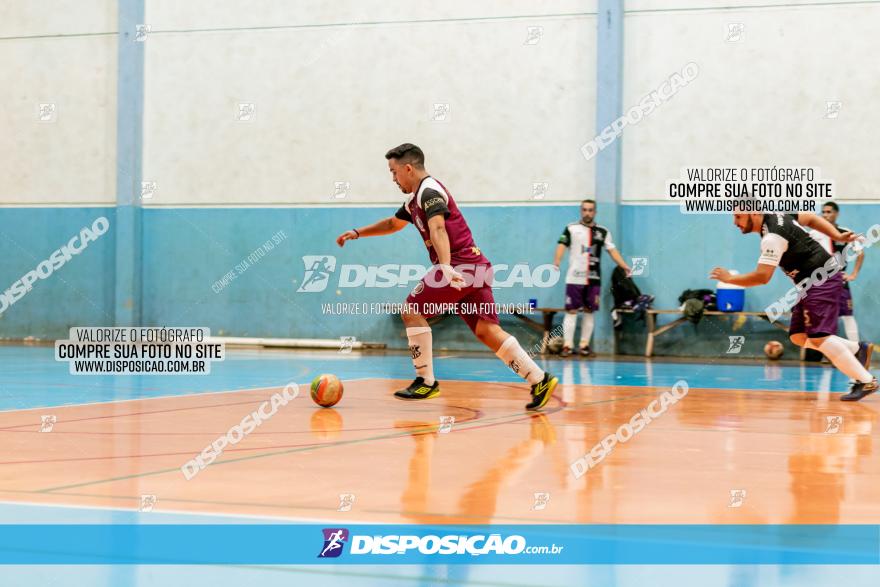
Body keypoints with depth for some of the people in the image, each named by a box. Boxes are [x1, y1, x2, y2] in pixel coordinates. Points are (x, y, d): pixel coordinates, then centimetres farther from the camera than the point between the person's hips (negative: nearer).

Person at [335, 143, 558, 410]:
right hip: (476, 267, 9)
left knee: (412, 310, -4)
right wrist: (357, 232, 43)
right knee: (486, 331, 2)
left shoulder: (429, 191, -9)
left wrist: (445, 266, -40)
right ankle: (540, 380, -6)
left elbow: (438, 229, -26)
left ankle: (426, 381, -2)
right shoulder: (415, 198, 22)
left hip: (460, 265, -9)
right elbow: (393, 223, 42)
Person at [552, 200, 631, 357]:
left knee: (589, 312, 6)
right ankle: (567, 345, -3)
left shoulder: (603, 231, 9)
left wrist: (625, 266, -4)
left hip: (594, 279, 3)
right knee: (571, 311, -4)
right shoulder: (571, 229, 1)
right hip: (574, 278, -3)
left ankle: (584, 345, 14)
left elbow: (612, 250, 8)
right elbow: (562, 245, -10)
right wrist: (557, 261, -28)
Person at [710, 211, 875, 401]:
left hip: (822, 280, -10)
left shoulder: (772, 237, -23)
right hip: (813, 285, 10)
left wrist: (729, 278, -13)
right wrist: (838, 237, 13)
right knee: (798, 336, 8)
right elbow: (809, 217, 17)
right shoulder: (776, 216, 7)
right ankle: (857, 349, 14)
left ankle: (866, 381, -15)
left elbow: (762, 277, -26)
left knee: (818, 337, -18)